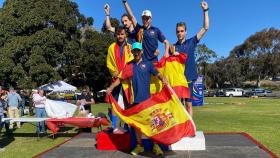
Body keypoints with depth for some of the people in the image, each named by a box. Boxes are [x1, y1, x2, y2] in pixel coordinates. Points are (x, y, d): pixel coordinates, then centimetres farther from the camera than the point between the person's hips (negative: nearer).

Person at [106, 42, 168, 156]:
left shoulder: (148, 64, 5)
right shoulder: (129, 66, 10)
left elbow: (158, 74, -2)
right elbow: (120, 78, 8)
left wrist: (163, 80, -24)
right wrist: (111, 87, -6)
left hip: (147, 98, -2)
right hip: (135, 99, 3)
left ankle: (155, 145, 12)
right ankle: (139, 145, 23)